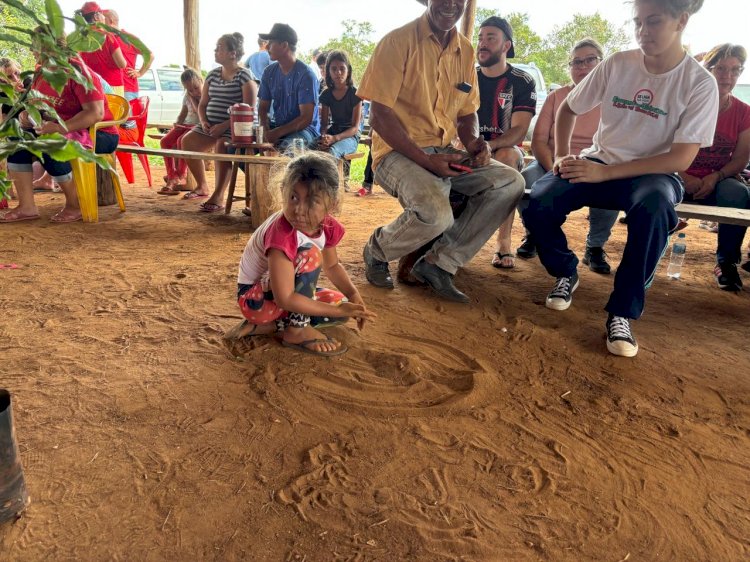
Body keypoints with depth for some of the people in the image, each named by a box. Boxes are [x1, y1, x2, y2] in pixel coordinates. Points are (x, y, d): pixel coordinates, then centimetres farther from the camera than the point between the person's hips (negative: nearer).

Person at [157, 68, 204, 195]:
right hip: (186, 125, 7)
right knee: (165, 141, -13)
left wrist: (193, 99, -18)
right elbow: (183, 114, 16)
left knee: (181, 140, -33)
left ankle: (181, 175, -19)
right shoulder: (187, 97, 10)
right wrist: (177, 122, -1)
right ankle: (172, 177, -13)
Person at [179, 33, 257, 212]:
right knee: (187, 141, -10)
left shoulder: (244, 76, -6)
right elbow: (202, 104, 20)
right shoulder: (213, 74, 16)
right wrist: (203, 121, -3)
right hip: (211, 125, 7)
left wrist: (224, 125, -22)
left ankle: (218, 197, -36)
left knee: (222, 145, -36)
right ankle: (202, 186, 8)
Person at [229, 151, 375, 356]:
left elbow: (332, 266, 10)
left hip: (287, 294, 8)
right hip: (255, 298, -8)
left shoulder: (328, 226, -10)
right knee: (310, 254, -28)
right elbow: (285, 299, -35)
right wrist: (337, 310, -30)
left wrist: (353, 295, -7)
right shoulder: (282, 233, -33)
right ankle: (298, 331, -15)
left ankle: (264, 326, -2)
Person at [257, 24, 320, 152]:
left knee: (285, 148, -39)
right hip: (278, 126, 6)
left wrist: (277, 133, -25)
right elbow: (263, 108, 10)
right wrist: (265, 130, -13)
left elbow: (306, 118, -17)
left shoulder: (305, 74, -13)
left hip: (305, 128, -6)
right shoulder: (269, 72, 7)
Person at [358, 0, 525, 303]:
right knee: (435, 213, -33)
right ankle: (377, 250, 1)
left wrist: (473, 142, -5)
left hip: (444, 152, 7)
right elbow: (379, 116, -13)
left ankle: (438, 263, -8)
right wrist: (425, 160, -21)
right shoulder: (399, 41, -8)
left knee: (511, 182, -10)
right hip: (399, 151, -7)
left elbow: (467, 112, 19)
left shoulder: (465, 50, 11)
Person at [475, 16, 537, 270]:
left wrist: (490, 145, -36)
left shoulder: (522, 82, -2)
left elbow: (519, 130, -14)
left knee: (507, 156, -38)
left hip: (505, 149, -2)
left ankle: (504, 242, -34)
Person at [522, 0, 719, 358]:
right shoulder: (616, 65, -3)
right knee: (537, 205, -25)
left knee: (653, 208, -39)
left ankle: (623, 312, -22)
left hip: (653, 173, -2)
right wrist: (562, 155, -7)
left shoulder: (700, 84, -10)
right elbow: (568, 109, 10)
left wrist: (606, 172, -24)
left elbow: (682, 158, -16)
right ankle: (566, 273, 6)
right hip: (599, 162, 3)